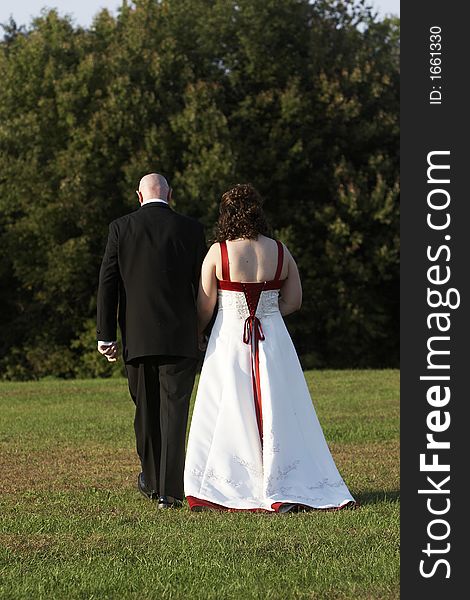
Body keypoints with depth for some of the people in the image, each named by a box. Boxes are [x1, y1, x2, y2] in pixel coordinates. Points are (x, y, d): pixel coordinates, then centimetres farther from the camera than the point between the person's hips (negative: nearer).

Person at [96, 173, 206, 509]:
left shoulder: (121, 228, 2)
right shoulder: (191, 229, 1)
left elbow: (108, 283, 0)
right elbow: (203, 283, 2)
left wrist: (106, 336, 3)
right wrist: (205, 332, 11)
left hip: (138, 339, 1)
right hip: (180, 339, -1)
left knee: (146, 412, 16)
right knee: (174, 411, -1)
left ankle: (151, 482, 26)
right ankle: (169, 490, -7)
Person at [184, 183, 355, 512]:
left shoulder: (218, 253, -8)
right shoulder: (280, 251, 0)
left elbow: (205, 307, -5)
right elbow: (294, 301, 7)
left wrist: (197, 335, 13)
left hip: (229, 340, -2)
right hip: (273, 342, 2)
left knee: (226, 416, 5)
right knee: (278, 413, 7)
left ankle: (213, 492, 5)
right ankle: (286, 490, 7)